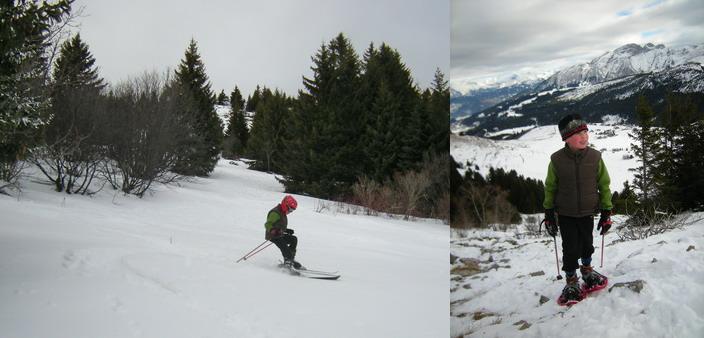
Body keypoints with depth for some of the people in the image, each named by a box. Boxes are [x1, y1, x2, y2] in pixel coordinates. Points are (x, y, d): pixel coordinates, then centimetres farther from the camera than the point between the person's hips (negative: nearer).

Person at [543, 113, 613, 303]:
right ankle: (571, 282, 21)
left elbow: (604, 185, 0)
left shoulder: (595, 157, -10)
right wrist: (549, 214, 0)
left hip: (588, 212, 2)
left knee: (586, 245, 16)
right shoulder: (557, 160, -12)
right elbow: (550, 188, -1)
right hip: (565, 214, -1)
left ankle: (587, 269, 45)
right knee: (571, 250, 0)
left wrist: (606, 212, 1)